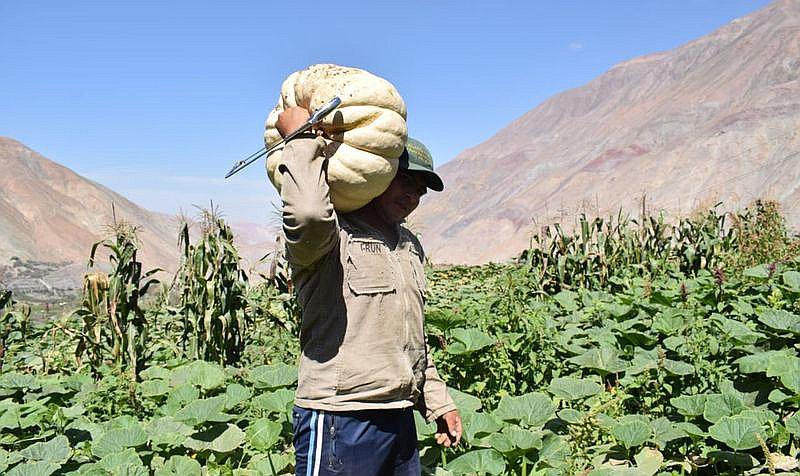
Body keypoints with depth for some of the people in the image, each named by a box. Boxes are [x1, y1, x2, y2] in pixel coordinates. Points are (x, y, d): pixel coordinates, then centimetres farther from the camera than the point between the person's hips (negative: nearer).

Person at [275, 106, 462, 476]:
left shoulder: (411, 247, 19)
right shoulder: (333, 235, -7)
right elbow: (308, 212, -34)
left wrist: (438, 401, 25)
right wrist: (301, 139, -20)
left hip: (401, 417, 8)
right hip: (339, 422, -8)